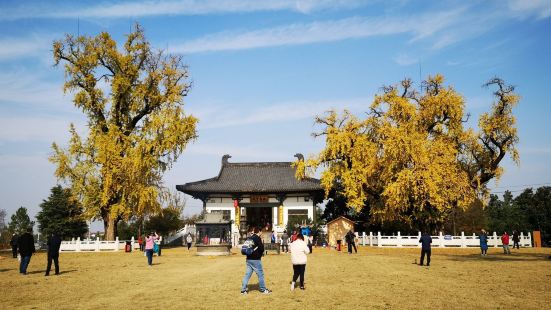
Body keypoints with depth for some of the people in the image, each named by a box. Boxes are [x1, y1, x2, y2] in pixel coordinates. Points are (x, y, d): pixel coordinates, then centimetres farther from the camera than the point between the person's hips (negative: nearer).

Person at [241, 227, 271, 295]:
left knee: (247, 274, 9)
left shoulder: (250, 238, 9)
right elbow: (261, 249, -14)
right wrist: (262, 243, 6)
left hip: (248, 259, 7)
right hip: (256, 259, -7)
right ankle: (263, 289, 12)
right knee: (260, 274, 4)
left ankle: (243, 290, 9)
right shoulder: (257, 238, -12)